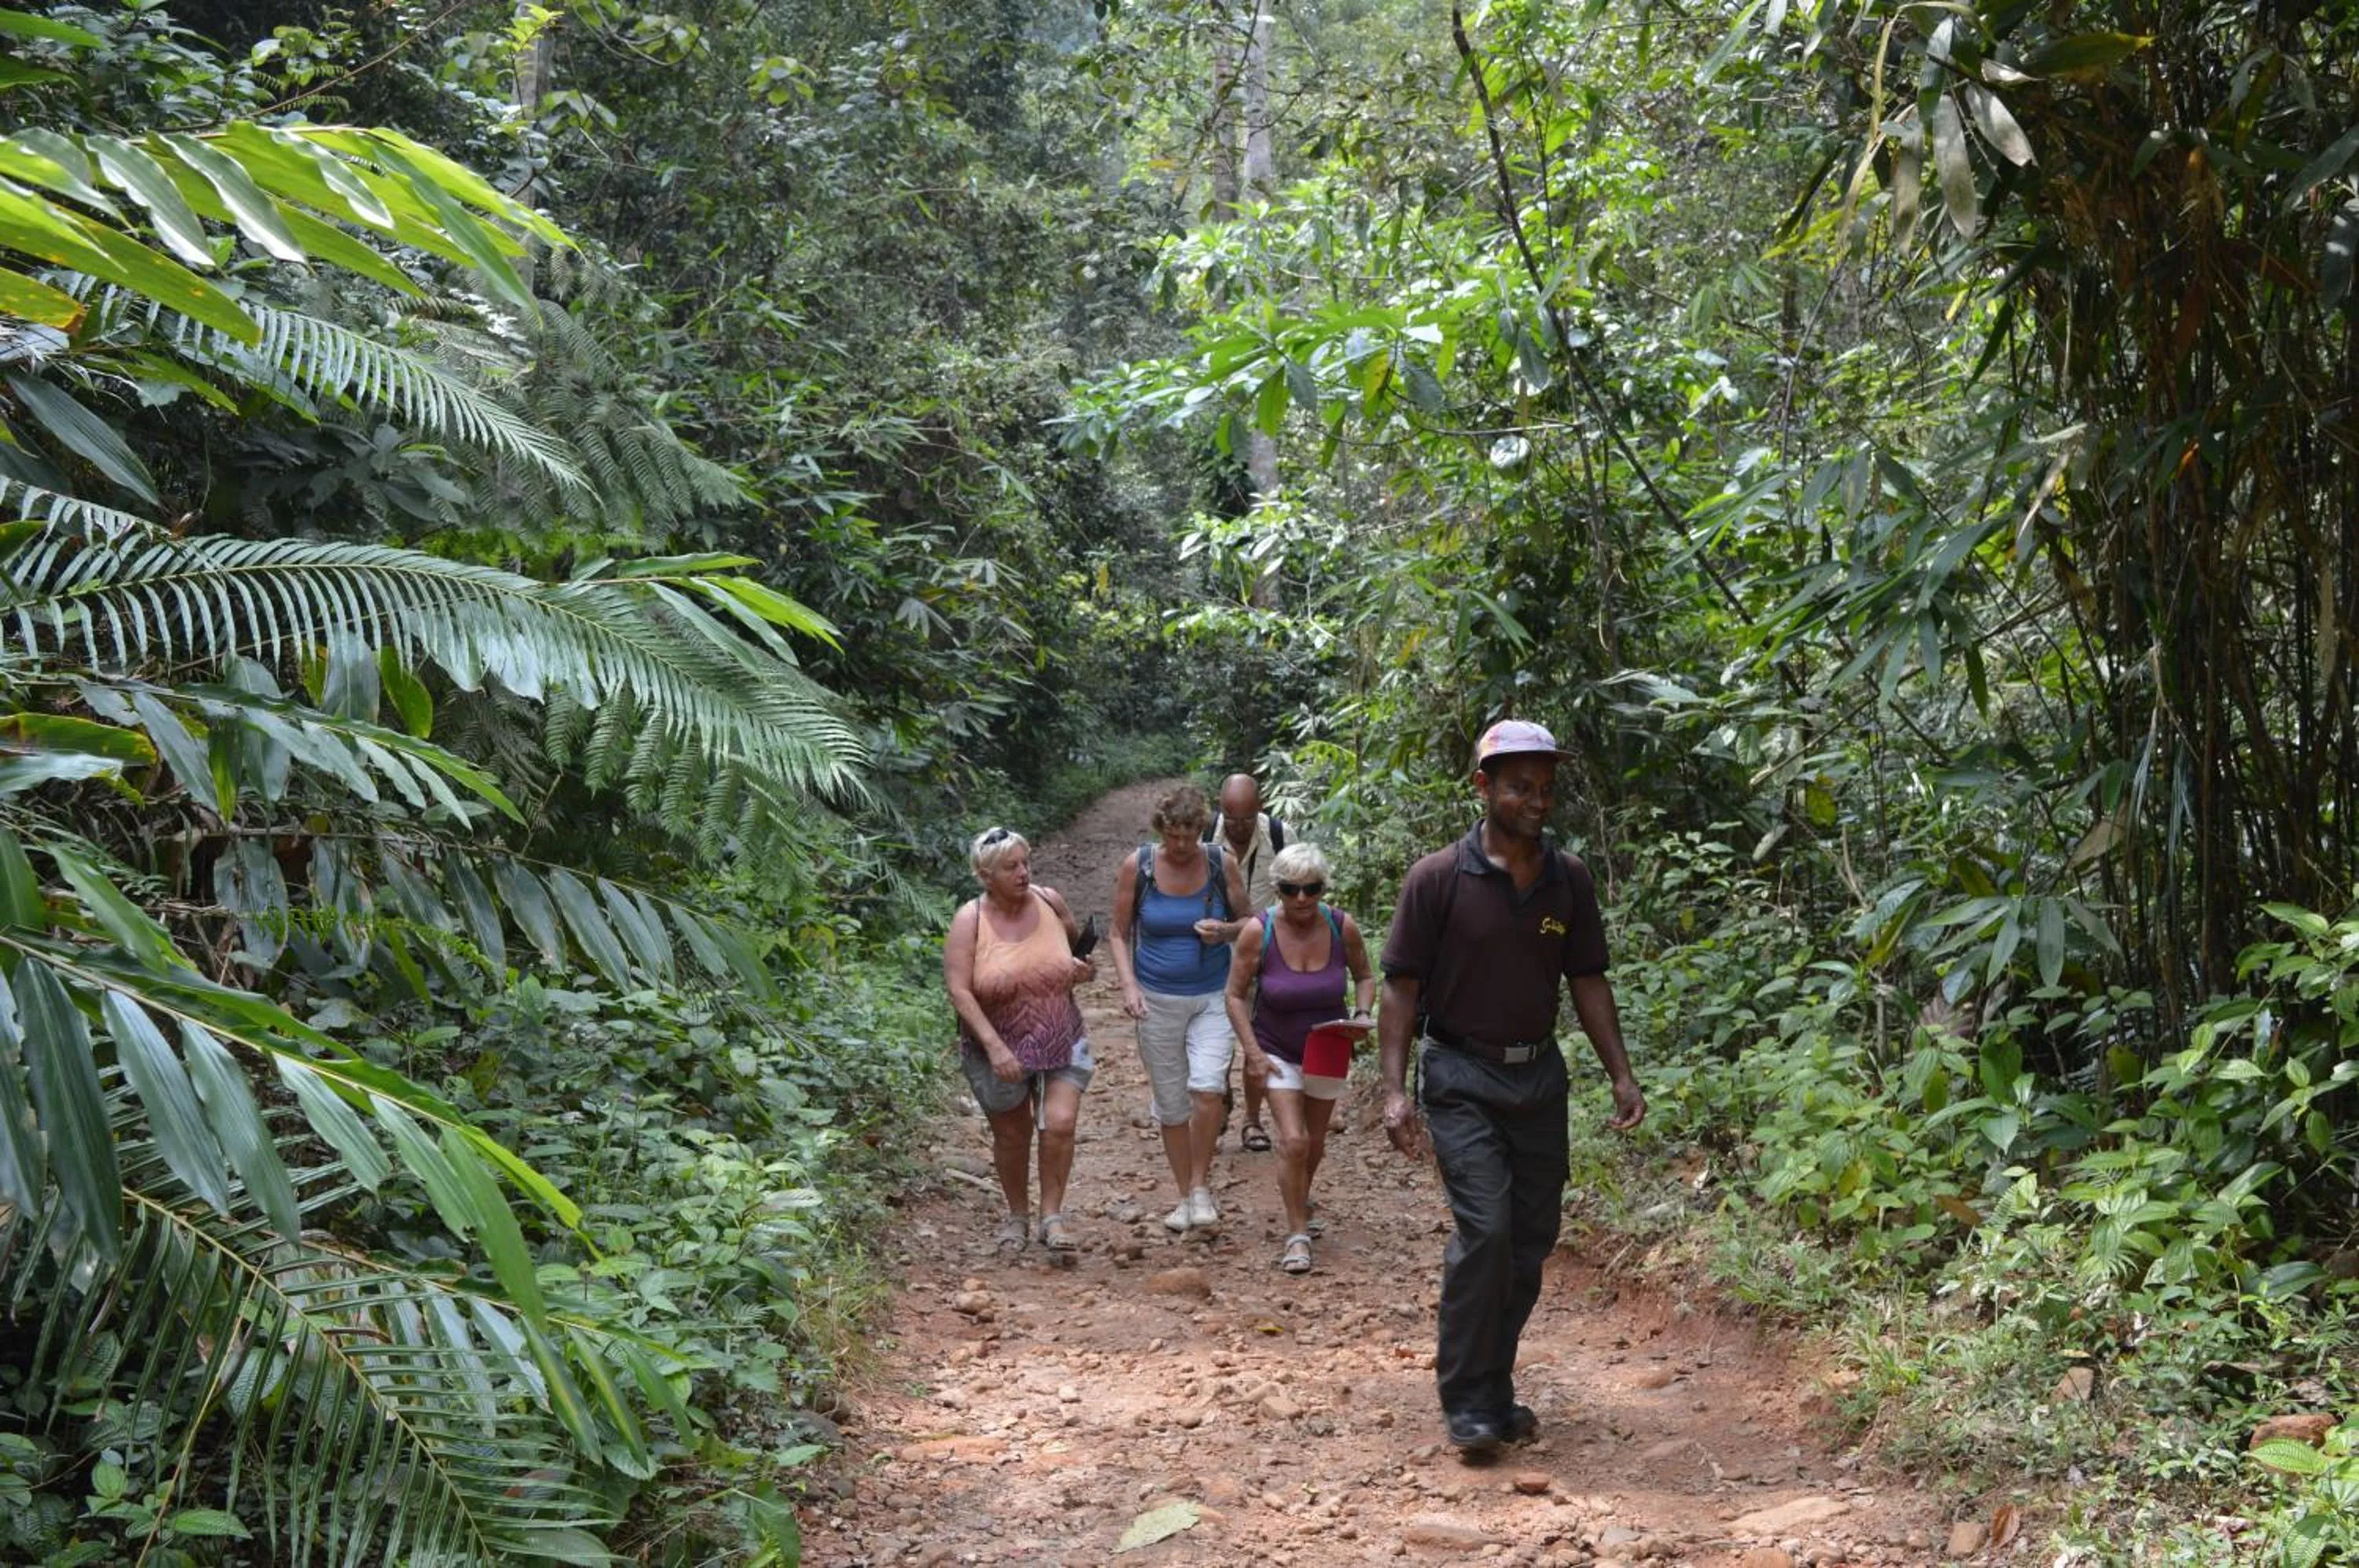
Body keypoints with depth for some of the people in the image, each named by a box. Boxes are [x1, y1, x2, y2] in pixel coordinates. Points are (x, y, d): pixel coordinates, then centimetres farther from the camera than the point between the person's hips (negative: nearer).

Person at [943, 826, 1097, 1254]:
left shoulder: (1049, 901, -6)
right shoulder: (970, 920, -16)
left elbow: (1076, 943, 16)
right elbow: (958, 990, -20)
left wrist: (1082, 969, -6)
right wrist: (994, 1046, -27)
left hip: (1062, 1042, 1)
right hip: (998, 1050, -1)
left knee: (1060, 1123, -14)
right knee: (1011, 1136, 13)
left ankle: (1052, 1215, 1)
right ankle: (1017, 1215, 34)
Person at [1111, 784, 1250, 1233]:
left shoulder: (1221, 863, -5)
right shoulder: (1137, 866, -6)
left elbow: (1247, 922, 7)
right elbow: (1120, 934, 2)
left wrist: (1224, 931, -15)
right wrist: (1129, 985, -12)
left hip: (1212, 997, -1)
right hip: (1157, 1000, 1)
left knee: (1207, 1088, -19)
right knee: (1171, 1103, 8)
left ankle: (1201, 1187, 0)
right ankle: (1186, 1196, 25)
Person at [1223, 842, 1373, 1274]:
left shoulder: (1343, 928, -15)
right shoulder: (1257, 932, -20)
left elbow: (1364, 976, 3)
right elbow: (1236, 995, -11)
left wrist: (1362, 1013, -15)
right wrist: (1252, 1052, -17)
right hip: (1277, 1051, -2)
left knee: (1315, 1143, 16)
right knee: (1293, 1141, -16)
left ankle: (1299, 1201, 47)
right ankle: (1297, 1234, -2)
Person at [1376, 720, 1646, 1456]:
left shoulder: (1569, 880, 3)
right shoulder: (1439, 879, -10)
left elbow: (1587, 980, 10)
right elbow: (1401, 988, -8)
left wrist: (1621, 1075, 3)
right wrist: (1395, 1089, -15)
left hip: (1539, 1074, 5)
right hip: (1462, 1077, -5)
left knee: (1531, 1238, 8)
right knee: (1485, 1229, -16)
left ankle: (1495, 1390, 23)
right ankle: (1467, 1403, -3)